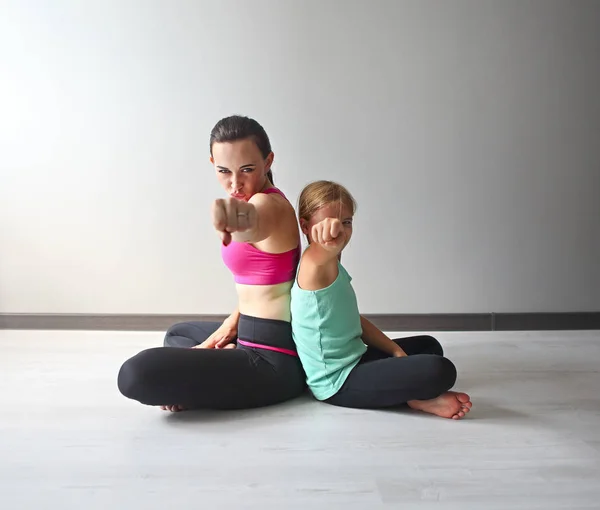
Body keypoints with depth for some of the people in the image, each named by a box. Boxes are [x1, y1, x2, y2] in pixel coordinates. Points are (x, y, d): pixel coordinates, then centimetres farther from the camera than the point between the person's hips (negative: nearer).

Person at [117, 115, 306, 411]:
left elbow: (254, 226, -46)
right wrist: (233, 321, 5)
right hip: (261, 338, 11)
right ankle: (229, 357, 8)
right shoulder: (268, 202, 12)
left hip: (274, 360, -11)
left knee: (136, 374, -25)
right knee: (178, 334, 35)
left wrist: (242, 217, -68)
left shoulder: (268, 204, -19)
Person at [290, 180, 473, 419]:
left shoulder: (333, 267, 11)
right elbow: (320, 256, -45)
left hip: (354, 360, 11)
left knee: (429, 345, 25)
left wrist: (396, 350, 7)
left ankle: (415, 395, 0)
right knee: (440, 370, -26)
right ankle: (418, 399, 5)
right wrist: (328, 237, -67)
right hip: (339, 383, -11)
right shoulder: (312, 266, -20)